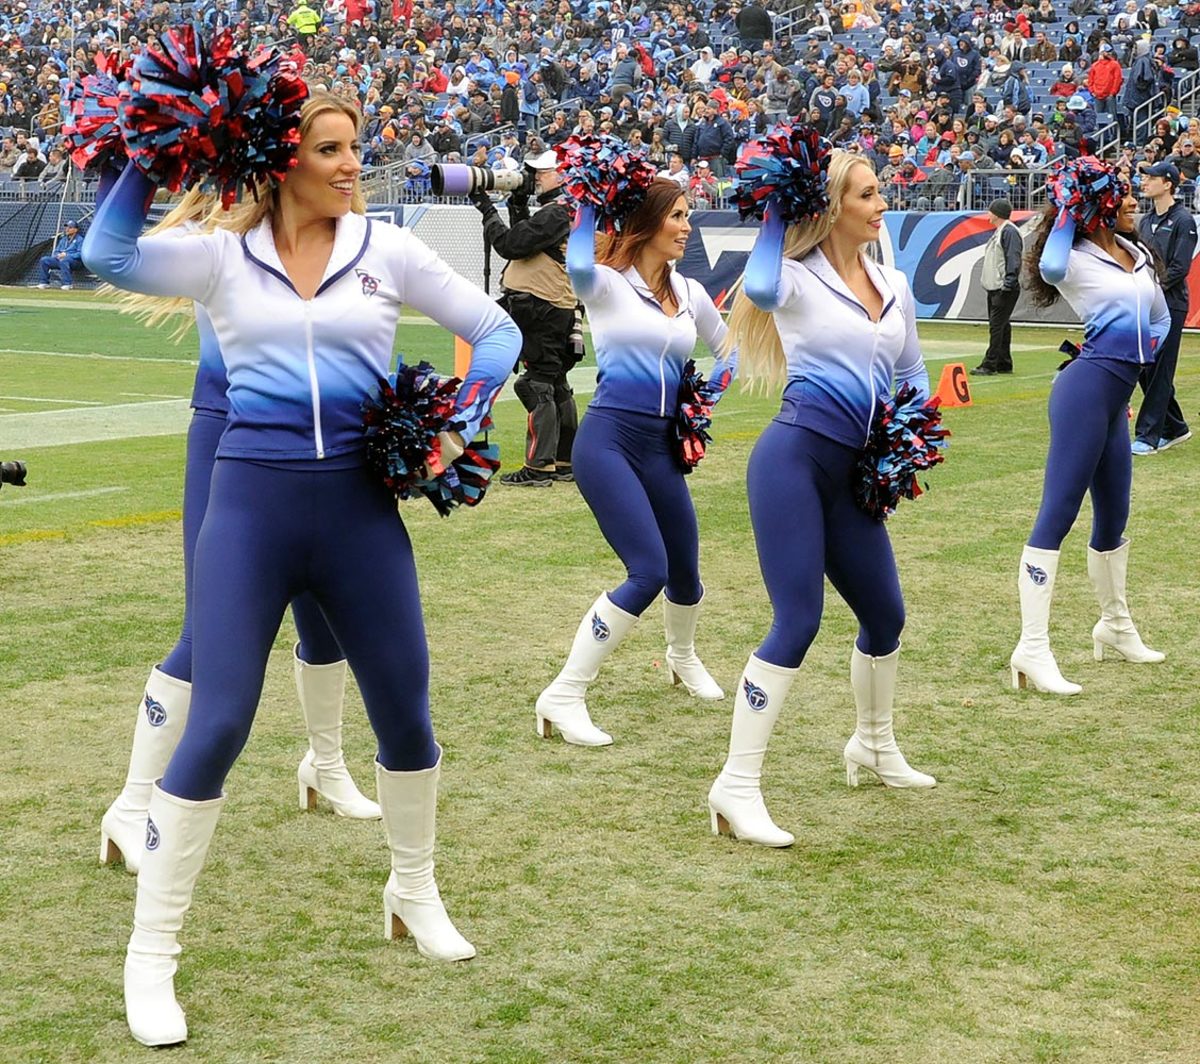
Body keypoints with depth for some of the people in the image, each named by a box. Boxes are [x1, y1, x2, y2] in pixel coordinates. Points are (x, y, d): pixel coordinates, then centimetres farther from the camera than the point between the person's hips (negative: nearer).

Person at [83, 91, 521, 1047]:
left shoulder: (386, 249, 5)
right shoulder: (224, 255, 2)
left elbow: (496, 329, 8)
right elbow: (110, 257, -13)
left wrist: (473, 401, -8)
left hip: (359, 501, 2)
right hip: (253, 500, -2)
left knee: (406, 709, 11)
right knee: (217, 728, -7)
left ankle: (414, 893, 37)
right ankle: (151, 953, 5)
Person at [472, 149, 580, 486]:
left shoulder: (556, 212, -15)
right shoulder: (569, 211, 17)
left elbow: (512, 244, -17)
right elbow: (526, 241, 22)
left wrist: (487, 210, -6)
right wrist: (518, 205, 13)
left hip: (541, 310, -10)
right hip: (558, 310, 10)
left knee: (537, 385, -9)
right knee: (557, 387, 14)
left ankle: (539, 467, -10)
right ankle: (565, 463, 20)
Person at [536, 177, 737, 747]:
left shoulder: (689, 293, 12)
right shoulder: (606, 284, -5)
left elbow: (727, 348, 28)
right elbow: (578, 266, -31)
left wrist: (711, 389, 10)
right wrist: (588, 207, -18)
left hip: (661, 446, 6)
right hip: (608, 439, -6)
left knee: (684, 571, 16)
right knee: (648, 572, -19)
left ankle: (682, 657, 50)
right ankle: (562, 697, -14)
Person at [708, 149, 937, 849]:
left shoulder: (895, 286, 14)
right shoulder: (797, 280, -4)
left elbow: (914, 372, 25)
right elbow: (759, 289, -30)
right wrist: (777, 212, -17)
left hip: (851, 475, 7)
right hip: (794, 457, -7)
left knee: (886, 614, 17)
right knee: (798, 623, -14)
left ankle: (874, 746, 42)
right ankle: (737, 788, -11)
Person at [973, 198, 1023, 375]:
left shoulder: (1009, 231, -12)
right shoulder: (997, 231, 19)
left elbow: (1013, 259, -19)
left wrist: (1008, 283, -23)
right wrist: (986, 279, 19)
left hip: (1005, 289, -11)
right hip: (994, 288, 11)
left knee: (997, 326, -12)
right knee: (1000, 326, 13)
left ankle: (989, 365, -14)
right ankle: (1004, 364, 17)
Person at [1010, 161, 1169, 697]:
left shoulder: (1138, 255, 17)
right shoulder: (1075, 261, -6)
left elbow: (1161, 317, 29)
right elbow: (1049, 269, -31)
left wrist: (1145, 351, 11)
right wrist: (1066, 215, -17)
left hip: (1118, 397, 9)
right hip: (1086, 388, -9)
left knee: (1113, 517, 21)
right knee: (1058, 513, -13)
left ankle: (1115, 627, 38)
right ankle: (1032, 649, -18)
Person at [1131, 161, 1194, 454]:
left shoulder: (1183, 220, -7)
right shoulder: (1145, 221, 16)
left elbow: (1180, 267, -13)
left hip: (1170, 305, -8)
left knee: (1159, 372, -5)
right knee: (1143, 369, 9)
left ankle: (1147, 436, -4)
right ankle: (1174, 428, 22)